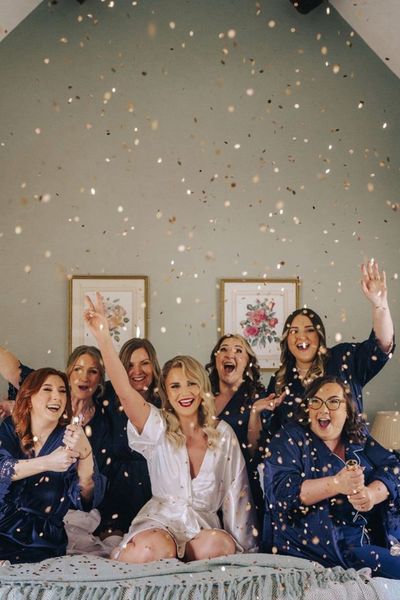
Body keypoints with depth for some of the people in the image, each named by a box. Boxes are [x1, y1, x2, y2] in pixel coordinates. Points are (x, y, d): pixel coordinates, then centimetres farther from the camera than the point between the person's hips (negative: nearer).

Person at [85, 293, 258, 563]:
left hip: (205, 525, 2)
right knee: (151, 549, -37)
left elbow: (236, 492, 9)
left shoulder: (223, 434, 5)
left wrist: (244, 546, 7)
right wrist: (103, 337, -29)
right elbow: (124, 391, -17)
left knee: (221, 546, -34)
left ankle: (172, 553, -13)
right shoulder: (158, 428, 0)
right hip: (161, 520, -2)